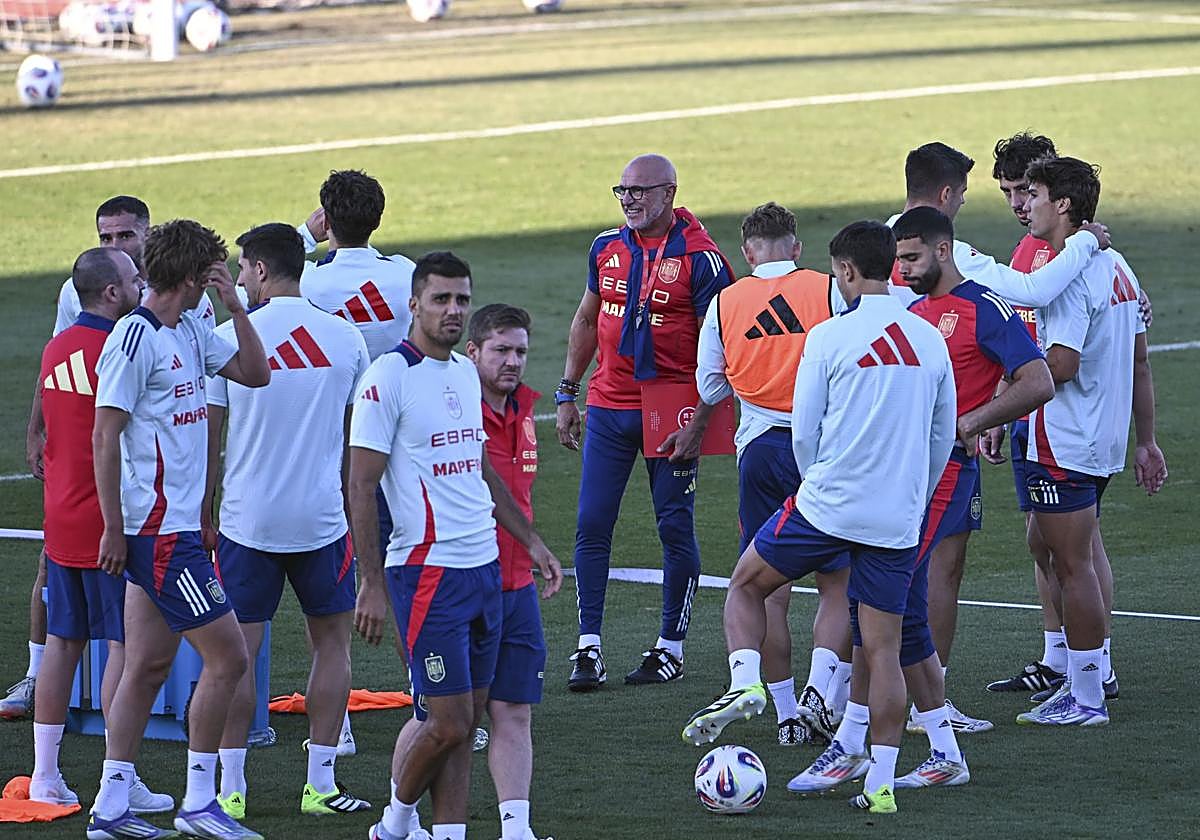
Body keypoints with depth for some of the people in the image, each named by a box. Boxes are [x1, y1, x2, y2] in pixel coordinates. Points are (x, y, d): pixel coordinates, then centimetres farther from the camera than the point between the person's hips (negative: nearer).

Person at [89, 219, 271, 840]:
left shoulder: (192, 331, 11)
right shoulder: (135, 337, -14)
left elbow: (255, 373, 18)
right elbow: (105, 437, -15)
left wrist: (234, 306, 5)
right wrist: (114, 529, -16)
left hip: (177, 524, 9)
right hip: (155, 528, -9)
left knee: (149, 664, 10)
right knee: (227, 655, -7)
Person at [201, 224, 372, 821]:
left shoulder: (231, 337, -7)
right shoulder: (345, 339, 1)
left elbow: (209, 435, -3)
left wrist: (203, 510, 8)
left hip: (246, 519, -2)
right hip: (323, 518, 2)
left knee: (238, 651, 4)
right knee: (332, 641, 15)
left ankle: (230, 789, 3)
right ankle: (320, 783, 13)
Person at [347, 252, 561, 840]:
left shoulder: (465, 373, 13)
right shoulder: (389, 377, -11)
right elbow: (361, 488, -11)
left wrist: (532, 542, 23)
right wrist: (371, 586, -15)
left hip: (485, 568, 7)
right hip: (428, 571, -7)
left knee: (464, 723, 7)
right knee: (447, 722, -6)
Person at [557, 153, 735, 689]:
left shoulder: (699, 257, -10)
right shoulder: (607, 247, 7)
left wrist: (699, 419, -17)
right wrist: (567, 395, 16)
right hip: (608, 407, 5)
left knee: (675, 528, 3)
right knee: (592, 525, 0)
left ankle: (671, 646, 14)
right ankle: (588, 647, 4)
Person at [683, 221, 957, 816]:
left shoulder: (830, 337, -7)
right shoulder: (931, 341, 6)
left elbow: (804, 434, -3)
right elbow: (943, 437, 14)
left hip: (827, 504, -4)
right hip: (898, 522, 4)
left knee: (746, 584, 19)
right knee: (881, 649, 7)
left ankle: (744, 683, -2)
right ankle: (880, 783, 6)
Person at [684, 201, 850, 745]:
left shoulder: (725, 303, 4)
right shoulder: (830, 291, -3)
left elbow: (710, 387, 11)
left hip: (760, 449, 2)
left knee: (769, 588, 9)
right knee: (838, 583, 5)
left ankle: (787, 714, 9)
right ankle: (821, 693, -12)